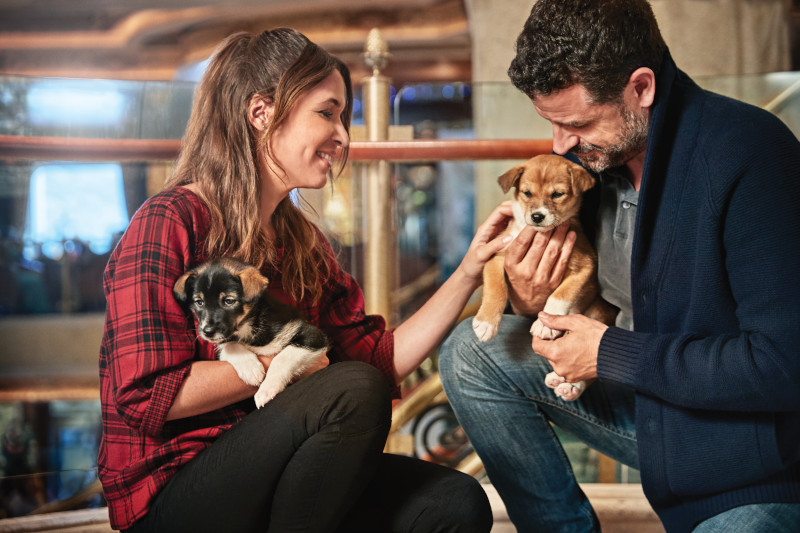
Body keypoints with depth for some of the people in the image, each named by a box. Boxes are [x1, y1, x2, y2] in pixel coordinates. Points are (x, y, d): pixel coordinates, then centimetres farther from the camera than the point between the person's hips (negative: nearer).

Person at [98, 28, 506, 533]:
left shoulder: (304, 244, 14)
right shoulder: (171, 222, -10)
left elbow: (380, 357, 7)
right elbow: (148, 394, -19)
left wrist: (470, 269, 1)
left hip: (270, 476, 7)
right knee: (352, 391, -27)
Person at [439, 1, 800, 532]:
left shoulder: (749, 152, -24)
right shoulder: (584, 151, -2)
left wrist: (611, 353, -21)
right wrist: (530, 303, -12)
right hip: (646, 393, 8)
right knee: (471, 355, -2)